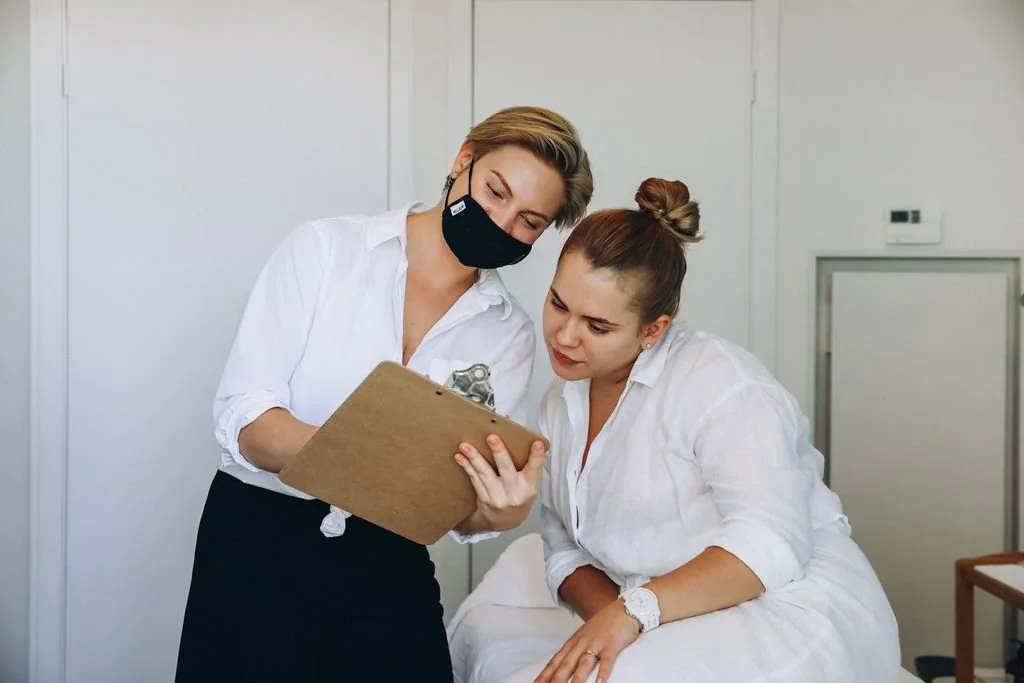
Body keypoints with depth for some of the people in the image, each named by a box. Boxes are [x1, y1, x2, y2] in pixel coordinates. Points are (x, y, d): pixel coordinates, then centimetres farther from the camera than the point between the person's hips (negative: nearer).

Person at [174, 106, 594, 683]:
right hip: (260, 539, -2)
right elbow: (242, 420, -13)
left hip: (390, 563, 3)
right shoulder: (326, 249, -5)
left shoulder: (510, 334, 3)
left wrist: (500, 512, -27)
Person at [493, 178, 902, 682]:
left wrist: (635, 609, -29)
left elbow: (770, 543, -22)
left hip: (797, 615, -6)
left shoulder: (715, 377, -13)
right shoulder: (559, 405, 11)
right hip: (684, 632, 6)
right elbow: (564, 550, 8)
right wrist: (608, 612, -12)